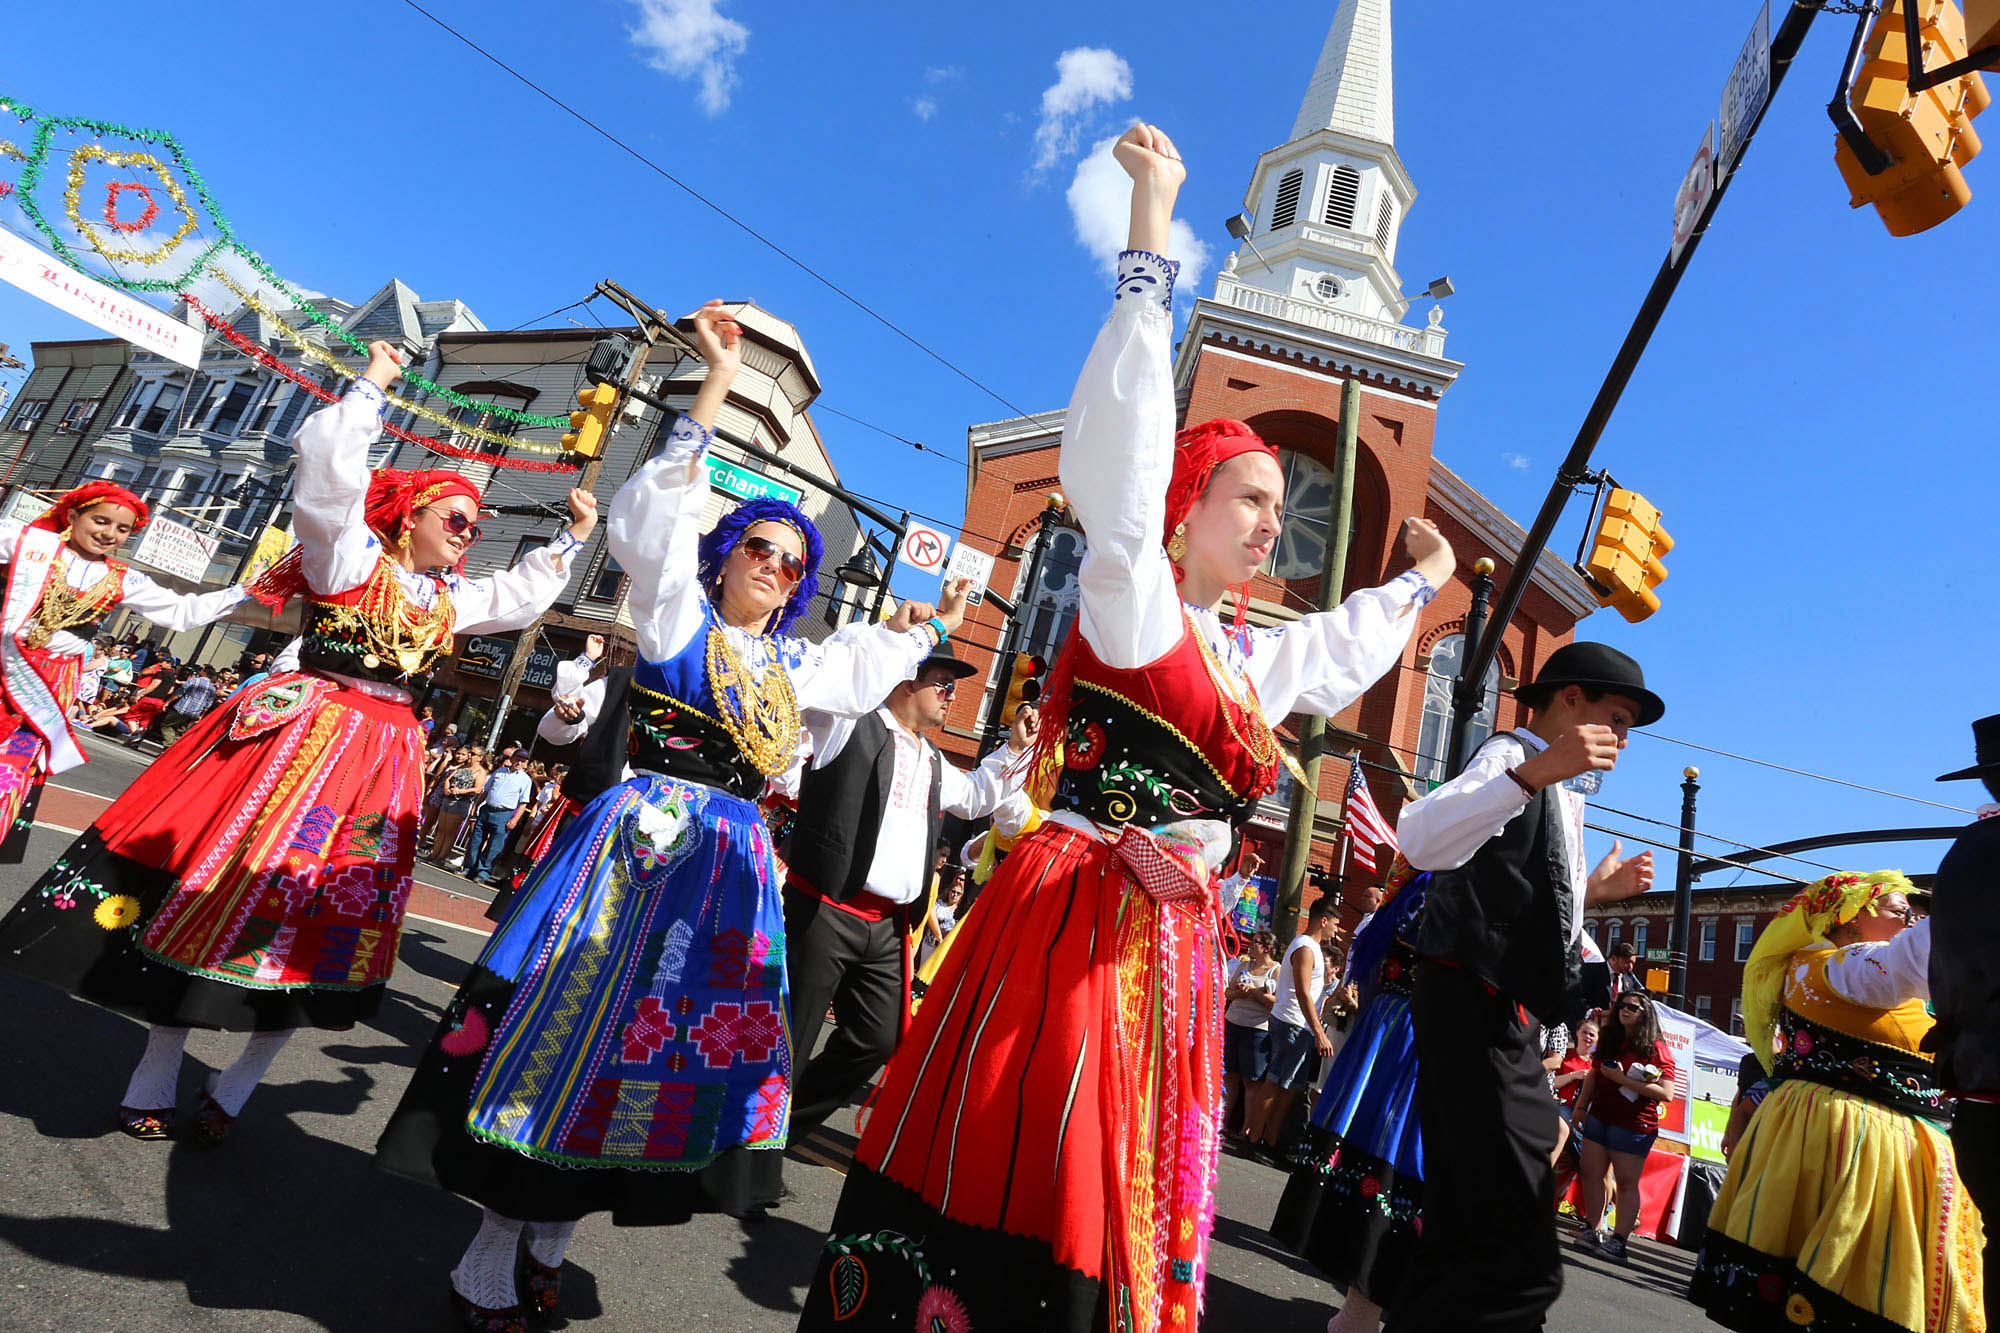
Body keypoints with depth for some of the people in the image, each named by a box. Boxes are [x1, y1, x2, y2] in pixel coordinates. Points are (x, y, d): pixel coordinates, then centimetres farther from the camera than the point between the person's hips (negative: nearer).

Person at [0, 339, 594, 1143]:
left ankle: (233, 1091, 17)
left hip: (384, 757, 6)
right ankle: (153, 1085, 12)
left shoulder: (449, 597, 17)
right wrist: (371, 387, -6)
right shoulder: (351, 554, 0)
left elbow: (520, 597, 31)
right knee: (226, 891, -3)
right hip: (305, 736, -6)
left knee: (330, 918, 4)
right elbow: (329, 469, -13)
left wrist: (571, 539, 28)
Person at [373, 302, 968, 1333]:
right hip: (643, 848, -6)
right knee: (578, 1030, -3)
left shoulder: (787, 662, 17)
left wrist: (926, 630, 39)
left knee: (680, 1045, 9)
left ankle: (546, 1248, 25)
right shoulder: (676, 616, 1)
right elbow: (654, 521, -13)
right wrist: (713, 393, -16)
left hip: (729, 868, 7)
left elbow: (860, 671, 35)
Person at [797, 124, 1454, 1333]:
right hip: (1070, 925, -7)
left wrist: (1423, 581, 52)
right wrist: (1150, 234, -15)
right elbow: (1121, 452, -14)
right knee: (1013, 1192, -5)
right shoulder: (1128, 597, -3)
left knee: (1123, 1206, 13)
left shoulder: (1251, 654, 17)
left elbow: (1343, 647, 37)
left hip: (1171, 950, 8)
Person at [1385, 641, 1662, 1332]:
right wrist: (1533, 773, -36)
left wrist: (1592, 889, 23)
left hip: (1498, 1022, 11)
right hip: (1478, 1013, -11)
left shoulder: (1553, 796, 23)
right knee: (1523, 1265, -14)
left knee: (1462, 1240, 15)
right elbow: (1420, 839, -28)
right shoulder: (1509, 754, -6)